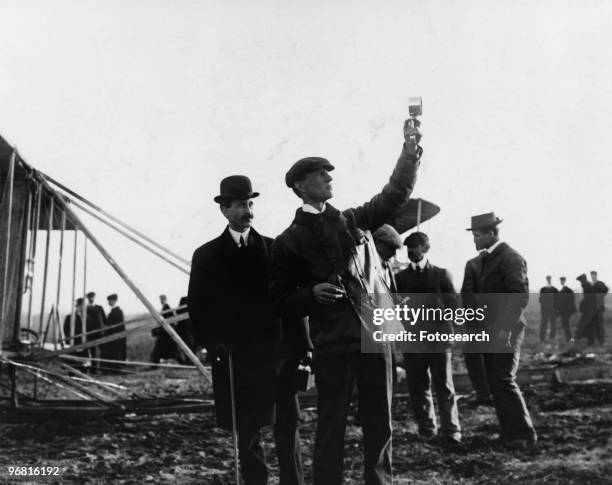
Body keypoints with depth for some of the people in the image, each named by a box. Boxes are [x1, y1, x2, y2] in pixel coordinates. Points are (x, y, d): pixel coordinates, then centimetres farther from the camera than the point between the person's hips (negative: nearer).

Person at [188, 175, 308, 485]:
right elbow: (198, 306, 6)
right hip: (235, 356, -1)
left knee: (288, 426, 0)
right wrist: (212, 344, -7)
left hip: (276, 351, 1)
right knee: (247, 431, 5)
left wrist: (301, 347, -3)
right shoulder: (207, 256, 7)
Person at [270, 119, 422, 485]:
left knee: (380, 425, 8)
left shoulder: (352, 220, 14)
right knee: (331, 427, 0)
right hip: (333, 344, -4)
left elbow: (395, 194, 11)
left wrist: (410, 151, 0)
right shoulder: (289, 242, 3)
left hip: (376, 335, 4)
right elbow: (282, 300, 4)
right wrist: (312, 294, -14)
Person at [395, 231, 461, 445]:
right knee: (418, 387, 3)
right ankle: (426, 429, 14)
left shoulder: (441, 274, 8)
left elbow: (454, 304, 2)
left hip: (438, 338, -2)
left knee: (444, 386, -4)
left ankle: (451, 432, 0)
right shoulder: (400, 277, 13)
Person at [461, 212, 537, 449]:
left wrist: (505, 327, -21)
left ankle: (523, 434, 0)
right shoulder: (475, 262, 15)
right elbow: (467, 295, 12)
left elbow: (520, 296, -16)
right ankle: (510, 432, 16)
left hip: (505, 331, -8)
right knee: (494, 383, 8)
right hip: (485, 331, 8)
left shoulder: (511, 258, -9)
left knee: (503, 381, -10)